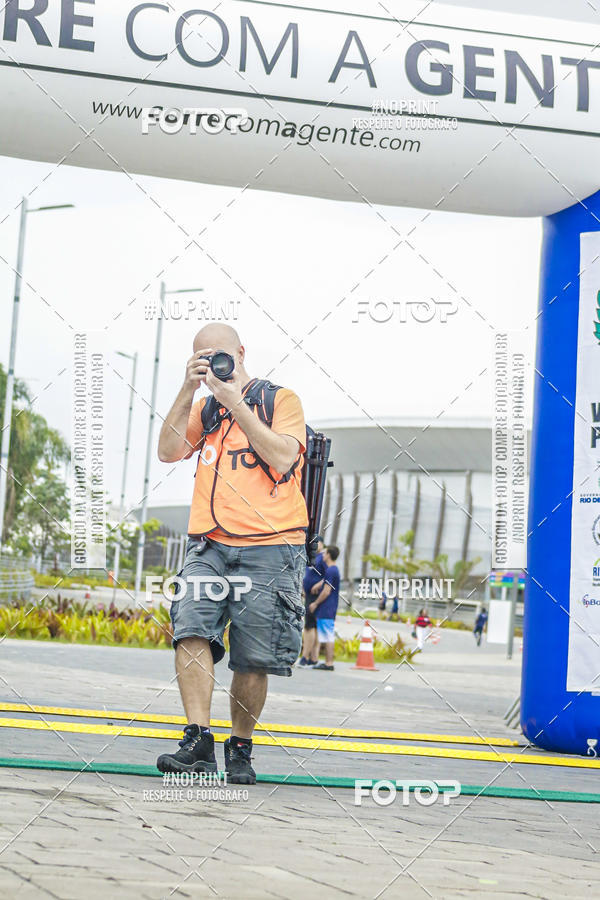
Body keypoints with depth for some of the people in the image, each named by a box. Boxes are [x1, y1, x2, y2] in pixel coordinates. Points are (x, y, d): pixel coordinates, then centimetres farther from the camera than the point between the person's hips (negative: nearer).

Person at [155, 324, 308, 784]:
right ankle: (198, 741, -22)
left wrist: (235, 402, -9)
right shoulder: (204, 409, 21)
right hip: (209, 545, 3)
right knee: (191, 630, -19)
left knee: (253, 660, -3)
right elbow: (169, 451, 6)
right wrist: (189, 389, -1)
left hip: (268, 546, -3)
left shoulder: (281, 400, 7)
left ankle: (240, 748, 13)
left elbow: (282, 458, -9)